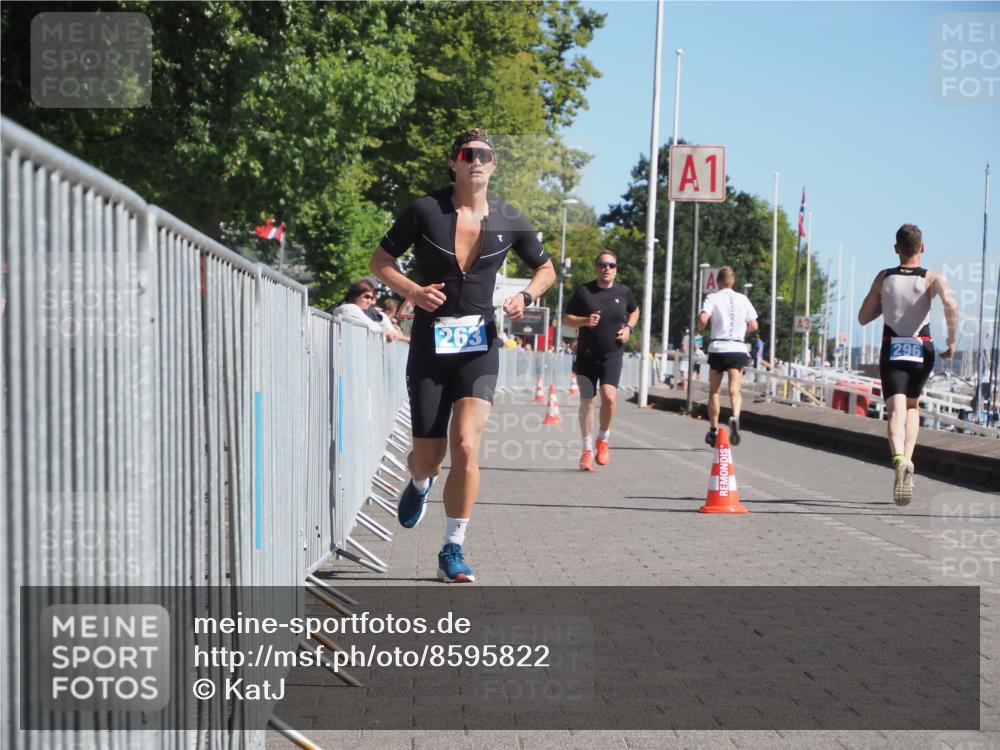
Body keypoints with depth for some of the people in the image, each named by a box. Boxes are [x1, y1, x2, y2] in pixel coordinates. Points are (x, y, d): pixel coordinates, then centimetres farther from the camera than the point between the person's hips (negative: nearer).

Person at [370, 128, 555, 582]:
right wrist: (412, 290, -14)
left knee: (466, 446, -17)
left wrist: (526, 297, -4)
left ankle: (453, 552, -3)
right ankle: (420, 484, 45)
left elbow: (545, 269, 17)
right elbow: (380, 260, 4)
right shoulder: (426, 211, -6)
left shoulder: (509, 221, 1)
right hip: (430, 344, 0)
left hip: (479, 344, 1)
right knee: (427, 458, 4)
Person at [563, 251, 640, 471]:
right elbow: (566, 319, 2)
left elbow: (634, 311, 23)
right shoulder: (583, 291, -2)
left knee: (609, 396, -19)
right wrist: (584, 321, -17)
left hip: (612, 355, 0)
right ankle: (587, 449, 18)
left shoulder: (623, 292, 3)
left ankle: (603, 439, 5)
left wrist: (628, 327, 4)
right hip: (586, 355, 0)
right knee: (586, 402, 4)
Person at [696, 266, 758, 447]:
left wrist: (699, 329, 5)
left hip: (717, 348, -1)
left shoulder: (713, 298, 0)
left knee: (714, 391, 12)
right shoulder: (743, 299, 9)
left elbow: (703, 318, -16)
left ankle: (714, 430, 15)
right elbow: (753, 326, 10)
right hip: (738, 349, 1)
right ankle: (735, 417, -36)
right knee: (735, 389, -7)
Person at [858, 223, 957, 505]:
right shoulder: (932, 278, -1)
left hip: (891, 352, -1)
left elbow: (863, 318, 8)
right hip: (922, 351, 1)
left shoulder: (884, 278, 4)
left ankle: (899, 459, -40)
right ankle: (907, 459, 7)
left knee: (896, 412, -11)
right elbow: (951, 305, -21)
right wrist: (952, 341, -10)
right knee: (913, 406, 24)